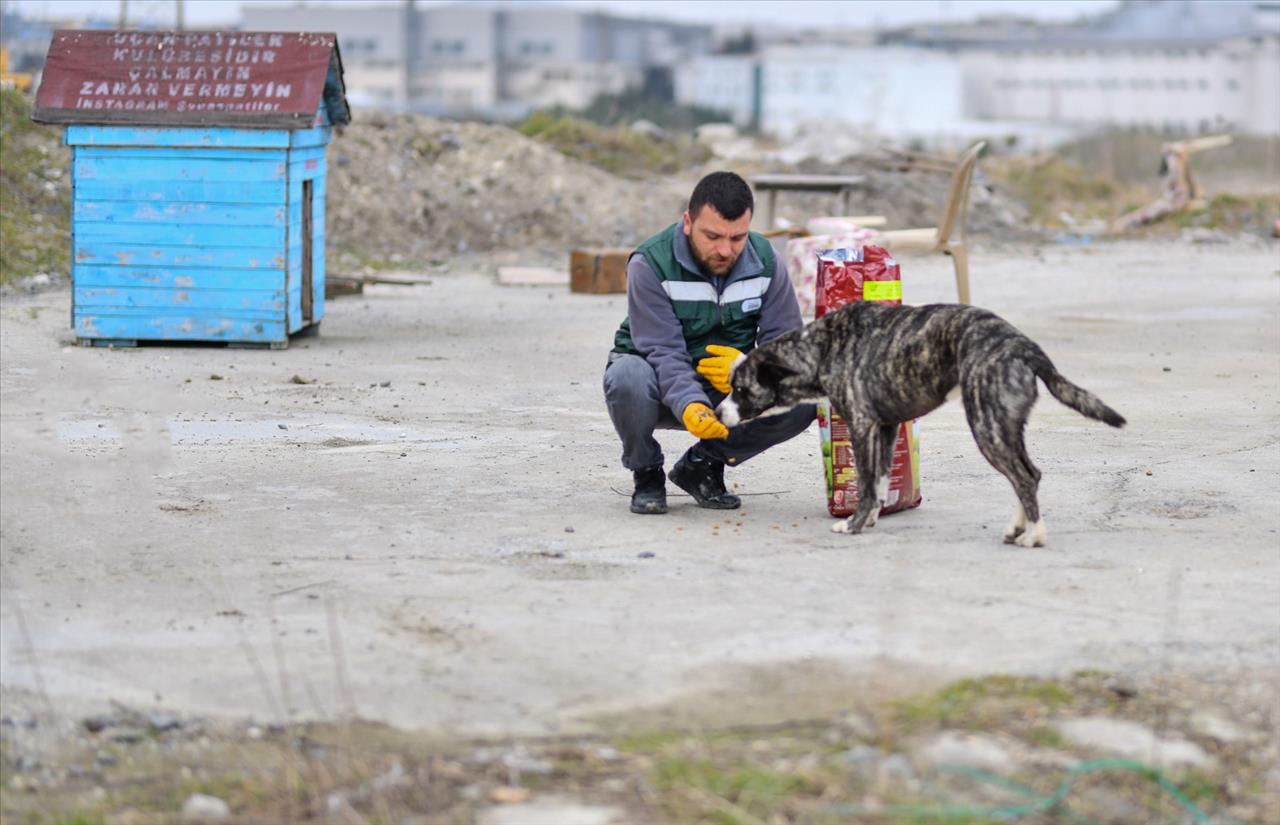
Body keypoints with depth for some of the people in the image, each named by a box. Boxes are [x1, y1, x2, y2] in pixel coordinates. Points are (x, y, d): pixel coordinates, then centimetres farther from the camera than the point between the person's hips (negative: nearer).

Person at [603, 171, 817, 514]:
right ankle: (647, 475, -7)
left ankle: (703, 465, 0)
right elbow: (663, 352, -26)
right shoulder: (650, 264, -20)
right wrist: (690, 405, -45)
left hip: (730, 391, 4)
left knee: (805, 399, -23)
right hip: (665, 391, -3)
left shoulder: (765, 262, -7)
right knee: (628, 377, -39)